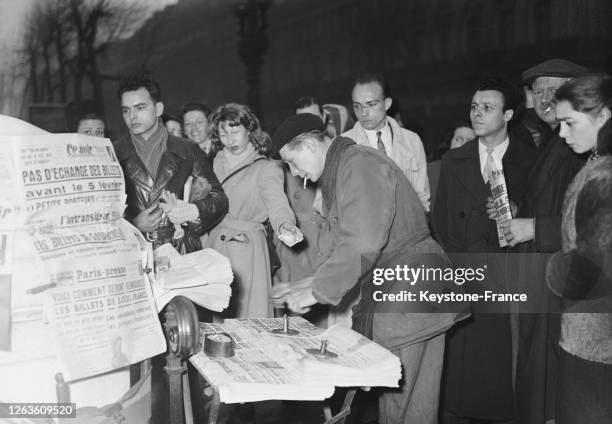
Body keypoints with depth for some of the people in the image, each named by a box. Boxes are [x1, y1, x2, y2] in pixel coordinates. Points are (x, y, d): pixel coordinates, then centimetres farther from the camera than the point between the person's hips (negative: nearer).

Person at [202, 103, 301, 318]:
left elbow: (276, 202, -25)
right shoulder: (218, 162, 12)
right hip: (213, 245, 5)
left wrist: (284, 225, -44)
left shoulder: (266, 168, -8)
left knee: (246, 312, -3)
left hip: (246, 248, -5)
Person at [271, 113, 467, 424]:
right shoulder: (334, 175, 17)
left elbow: (362, 243, -25)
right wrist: (307, 283, 9)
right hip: (385, 293, 9)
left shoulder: (360, 165, -15)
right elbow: (337, 246, 20)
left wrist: (317, 291, -19)